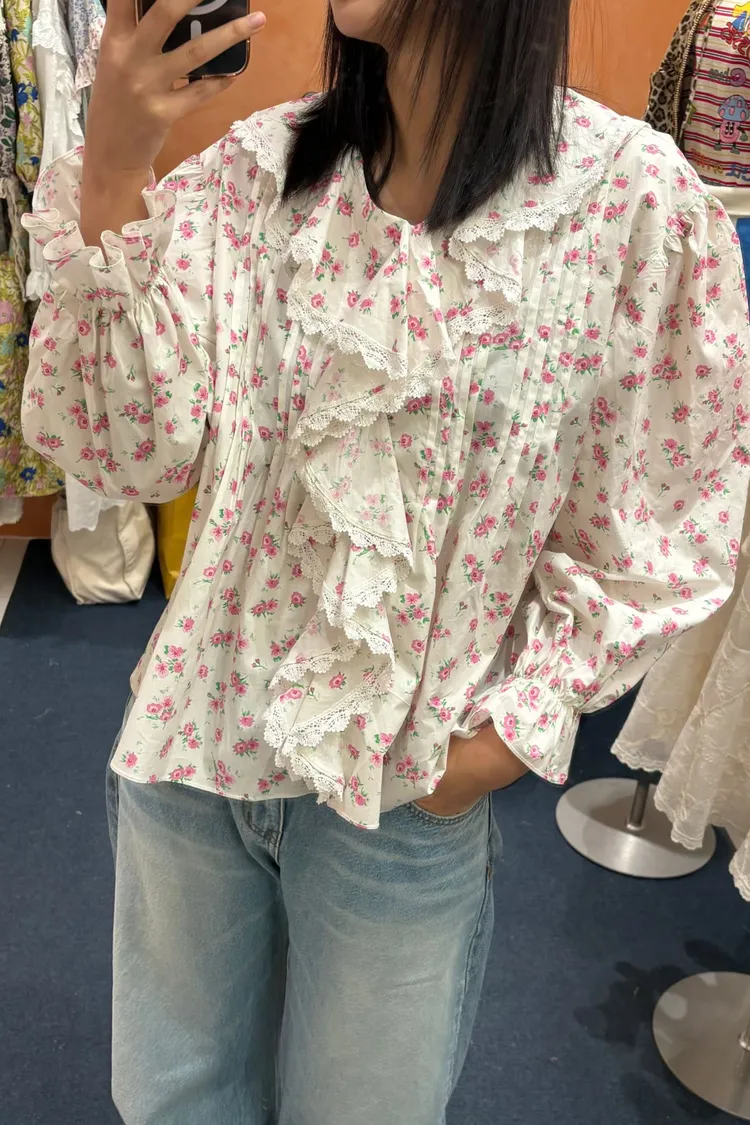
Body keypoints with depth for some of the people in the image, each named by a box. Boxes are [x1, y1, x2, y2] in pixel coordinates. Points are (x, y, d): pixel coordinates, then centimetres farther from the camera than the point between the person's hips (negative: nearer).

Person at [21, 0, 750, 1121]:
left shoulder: (633, 197, -14)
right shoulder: (257, 168, -5)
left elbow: (655, 534, -8)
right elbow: (125, 446, -11)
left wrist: (513, 734, -11)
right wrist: (110, 174, -20)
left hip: (413, 789, -2)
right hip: (199, 733, 3)